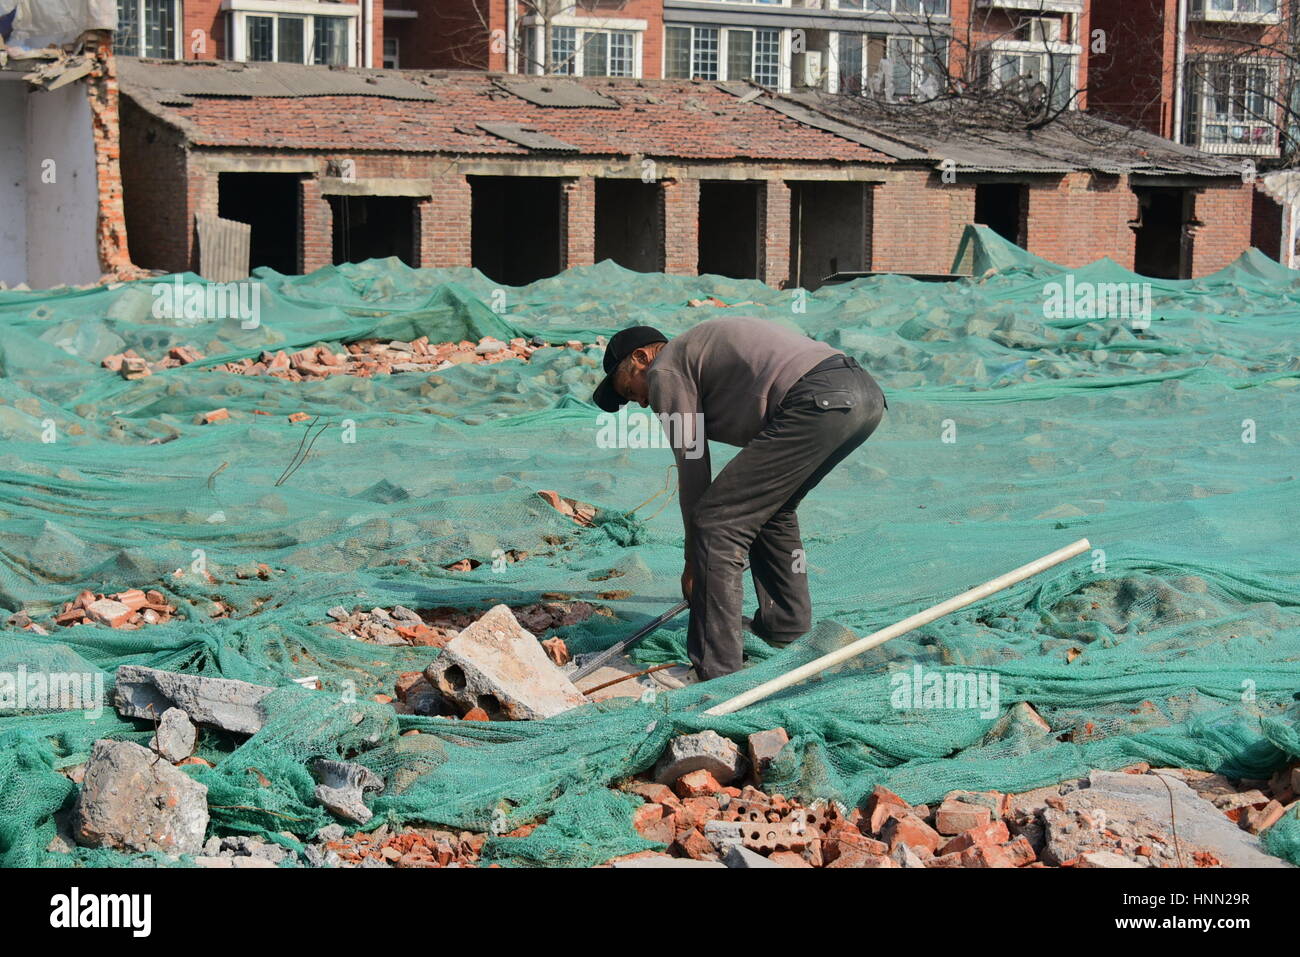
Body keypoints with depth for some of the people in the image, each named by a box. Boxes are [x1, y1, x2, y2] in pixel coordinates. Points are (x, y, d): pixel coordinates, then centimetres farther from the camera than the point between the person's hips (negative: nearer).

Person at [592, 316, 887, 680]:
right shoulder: (705, 346, 37)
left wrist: (693, 561, 17)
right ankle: (786, 623, 37)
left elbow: (692, 467, 8)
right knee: (771, 507, 31)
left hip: (817, 401, -10)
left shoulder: (664, 371, 10)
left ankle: (716, 670, -4)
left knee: (715, 523, -4)